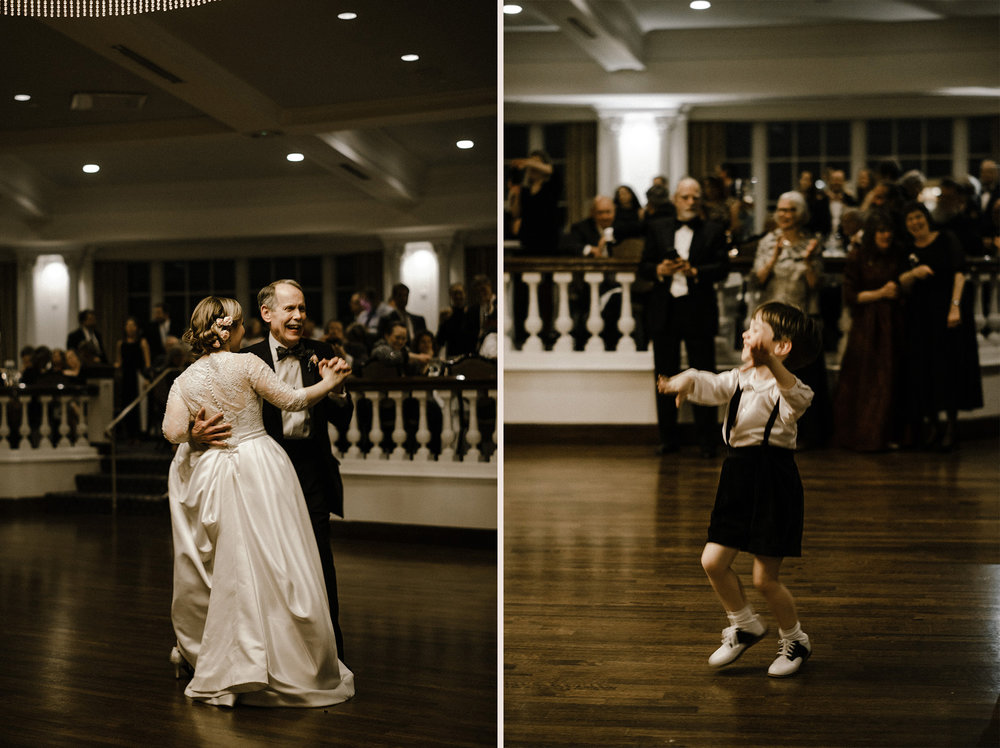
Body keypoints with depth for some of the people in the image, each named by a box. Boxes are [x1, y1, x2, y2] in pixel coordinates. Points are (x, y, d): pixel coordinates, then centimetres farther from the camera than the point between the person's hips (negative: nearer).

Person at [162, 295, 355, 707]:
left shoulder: (183, 382, 2)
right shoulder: (246, 364, -7)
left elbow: (172, 431, -9)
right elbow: (291, 400, -7)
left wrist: (195, 432, 12)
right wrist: (330, 382, 6)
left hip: (211, 475, 4)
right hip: (259, 468, -3)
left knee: (228, 569, 13)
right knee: (276, 567, 1)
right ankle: (299, 670, 6)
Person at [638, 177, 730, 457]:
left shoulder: (713, 231, 4)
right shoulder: (657, 229, 10)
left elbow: (723, 267, -5)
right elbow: (643, 268, 7)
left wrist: (695, 271, -21)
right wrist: (660, 270, -14)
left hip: (699, 312, -2)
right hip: (664, 311, 2)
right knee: (665, 378, 7)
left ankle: (707, 441, 6)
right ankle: (668, 439, 16)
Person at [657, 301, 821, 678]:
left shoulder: (781, 386, -16)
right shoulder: (740, 380, 10)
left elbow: (799, 397, -38)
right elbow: (711, 385, 0)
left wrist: (769, 363, -57)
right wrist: (685, 381, -25)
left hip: (774, 483, -7)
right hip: (739, 479, 8)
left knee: (764, 578, -1)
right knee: (713, 561, 5)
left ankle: (794, 640, 24)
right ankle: (745, 625, 28)